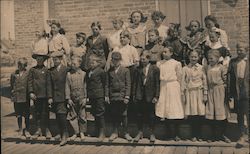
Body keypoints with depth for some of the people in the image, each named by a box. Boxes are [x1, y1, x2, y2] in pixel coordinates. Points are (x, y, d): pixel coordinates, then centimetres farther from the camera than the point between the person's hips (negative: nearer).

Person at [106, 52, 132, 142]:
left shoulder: (125, 70, 2)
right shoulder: (110, 71, 9)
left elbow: (128, 84, -2)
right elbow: (107, 84, 9)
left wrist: (127, 96, -9)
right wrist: (107, 95, 3)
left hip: (122, 96, -2)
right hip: (112, 96, 2)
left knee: (124, 115, 2)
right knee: (114, 115, 7)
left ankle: (126, 133, 13)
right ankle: (115, 132, 19)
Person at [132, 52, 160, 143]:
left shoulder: (155, 69, -3)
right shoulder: (138, 69, 5)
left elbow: (157, 83, -4)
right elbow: (135, 82, 7)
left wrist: (156, 96, -9)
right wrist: (134, 94, 3)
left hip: (150, 96, -2)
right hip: (140, 95, 2)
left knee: (151, 115, 7)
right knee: (139, 115, 9)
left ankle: (152, 133, 22)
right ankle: (140, 132, 25)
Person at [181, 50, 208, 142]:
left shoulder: (201, 68, 7)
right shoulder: (185, 68, 5)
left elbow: (204, 81, 6)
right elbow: (183, 82, 5)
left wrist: (205, 94, 2)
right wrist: (183, 95, 1)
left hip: (199, 93, 1)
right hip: (190, 93, 0)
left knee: (200, 114, -4)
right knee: (192, 114, -3)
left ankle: (198, 134, 10)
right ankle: (194, 135, 9)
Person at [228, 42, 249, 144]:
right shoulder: (233, 62, 7)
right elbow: (230, 77, 4)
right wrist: (230, 92, 0)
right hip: (237, 92, 3)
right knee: (239, 115, 11)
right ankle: (243, 135, 23)